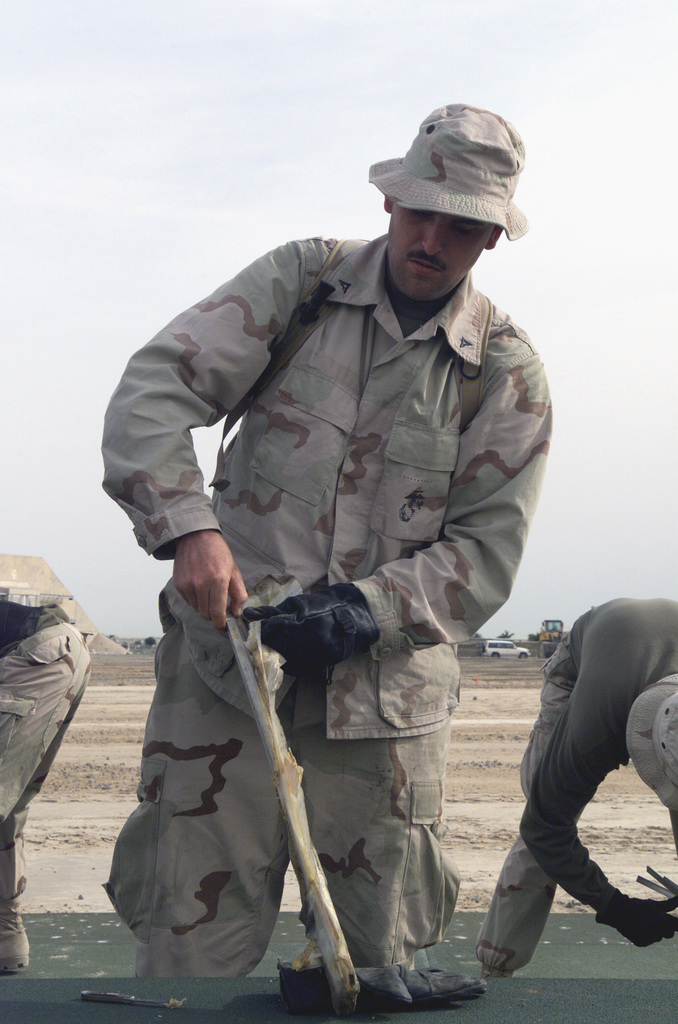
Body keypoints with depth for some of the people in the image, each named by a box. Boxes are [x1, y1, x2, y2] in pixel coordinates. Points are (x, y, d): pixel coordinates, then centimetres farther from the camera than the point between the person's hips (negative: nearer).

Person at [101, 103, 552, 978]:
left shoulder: (506, 372, 2)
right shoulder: (299, 281, 2)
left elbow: (485, 549, 0)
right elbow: (153, 390, -5)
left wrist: (364, 611, -16)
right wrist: (190, 527, -21)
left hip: (386, 685, 1)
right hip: (225, 654, -1)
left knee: (386, 958, 8)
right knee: (190, 947, -1)